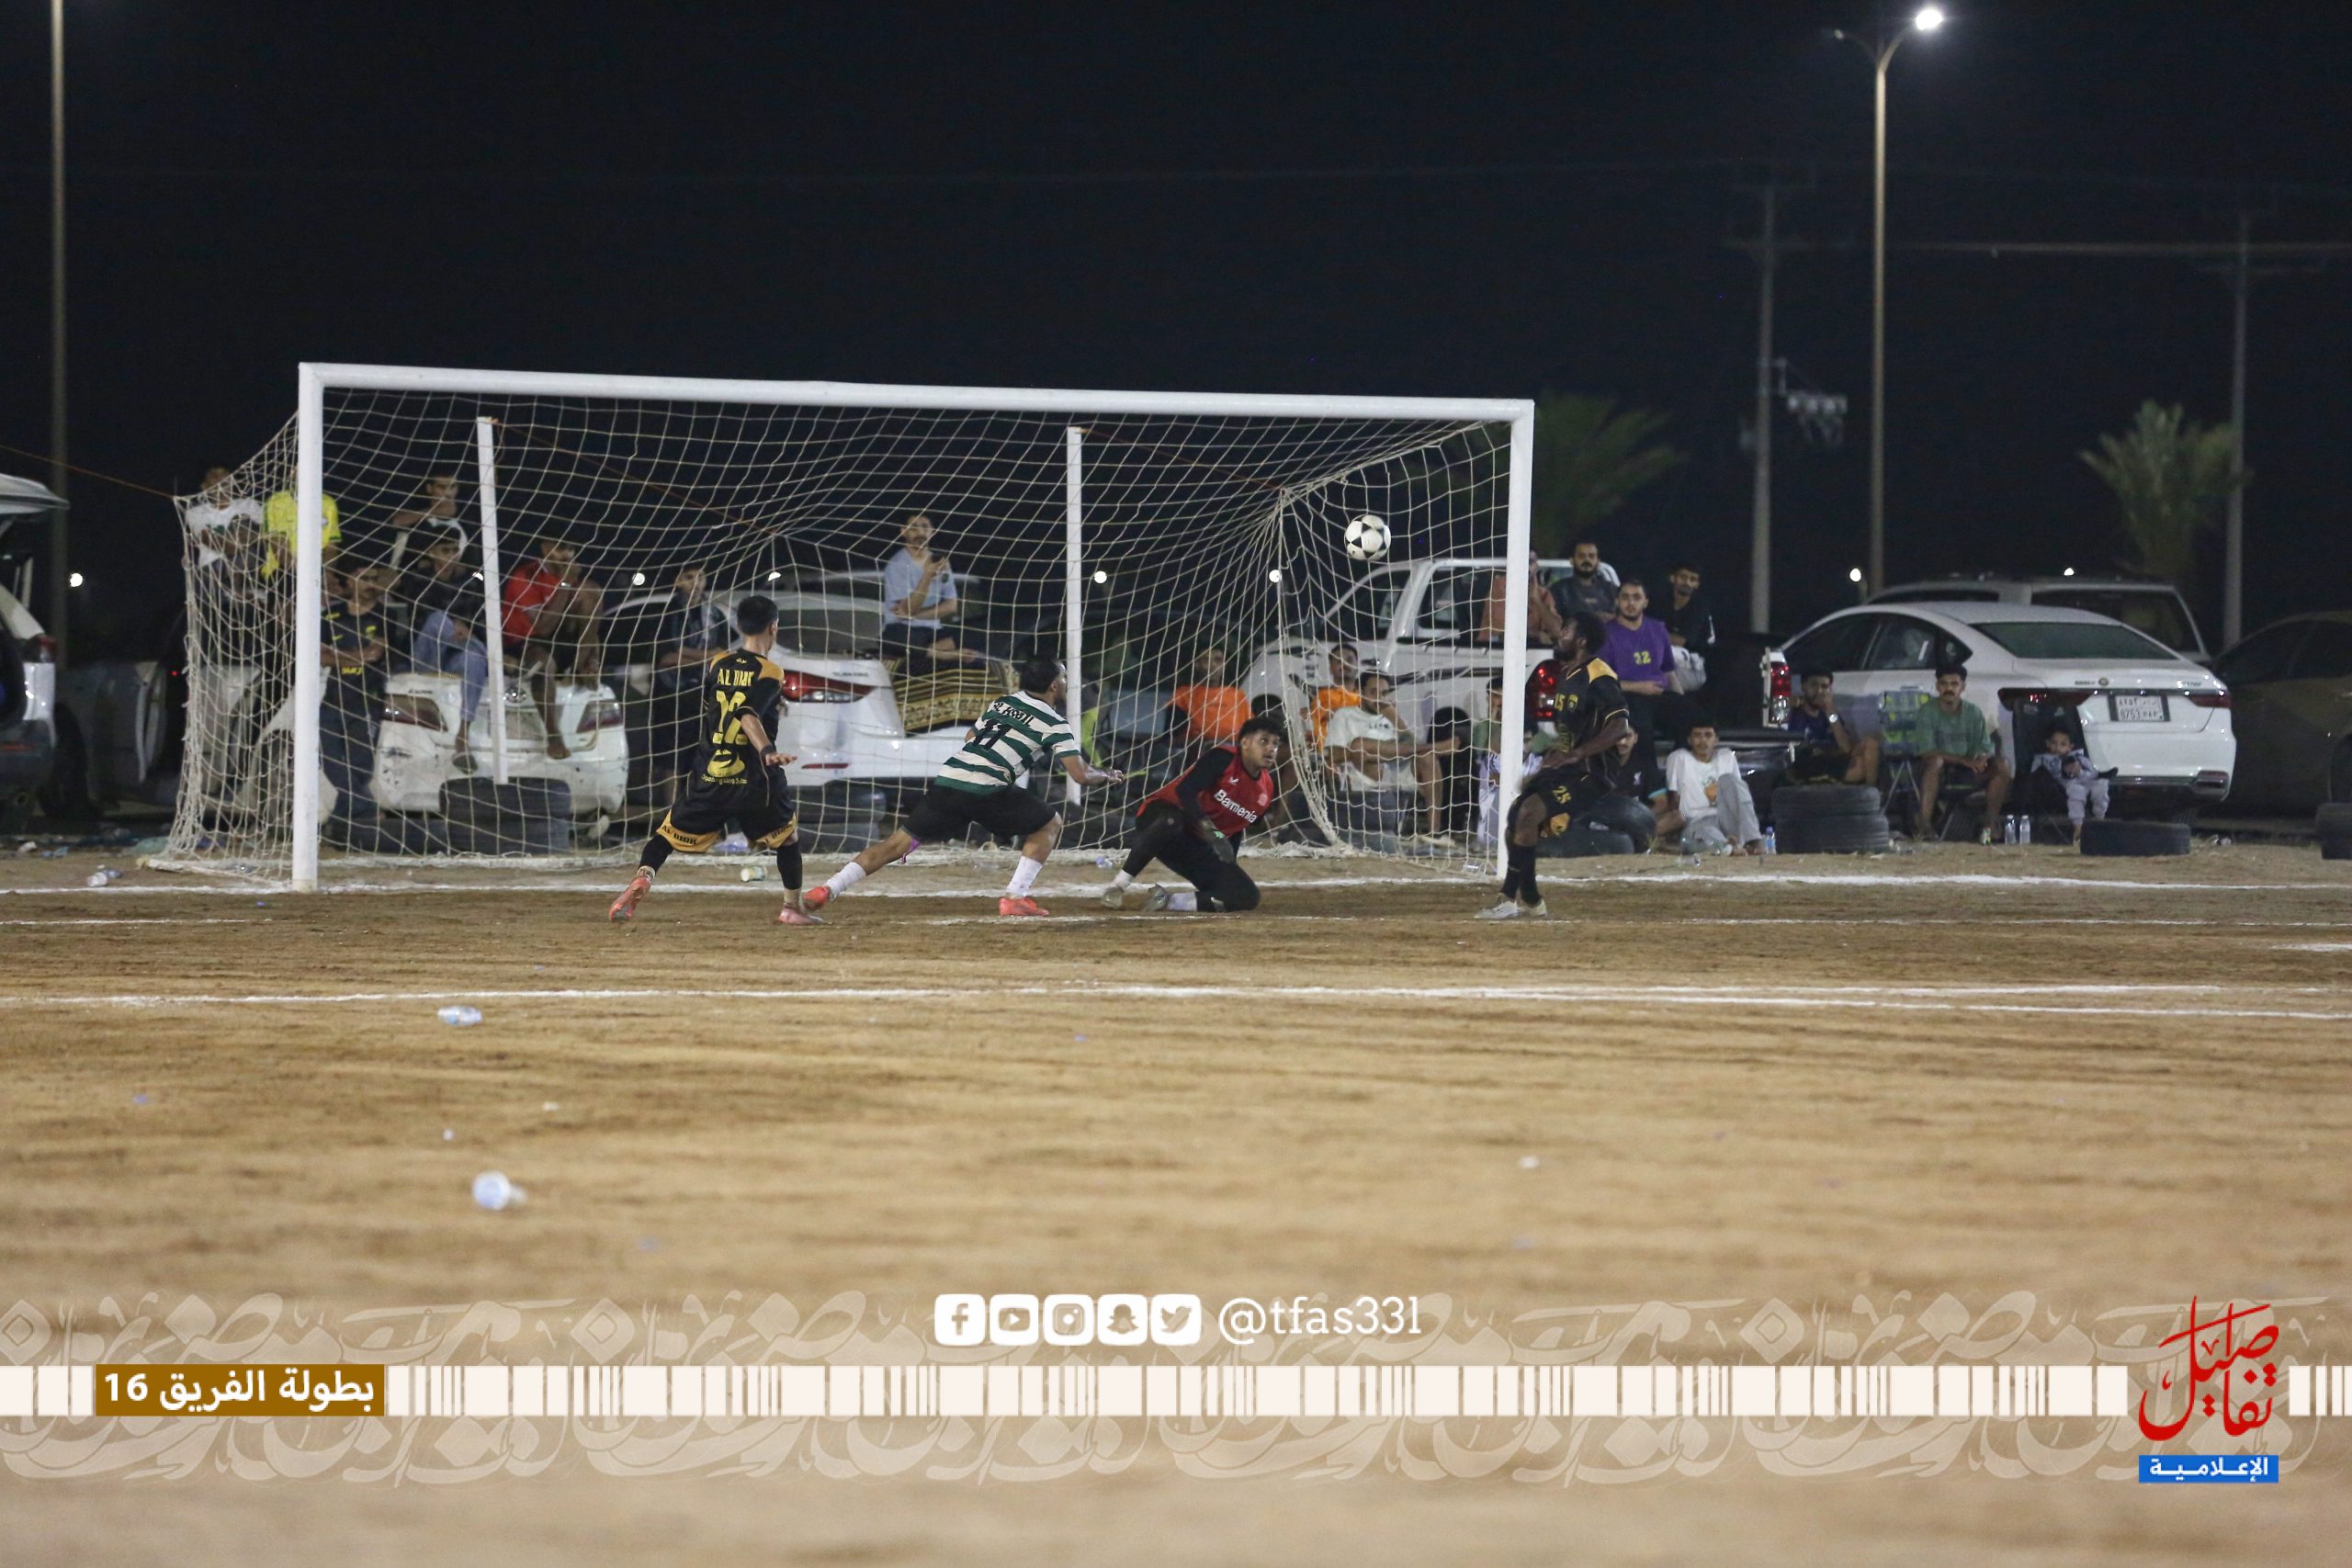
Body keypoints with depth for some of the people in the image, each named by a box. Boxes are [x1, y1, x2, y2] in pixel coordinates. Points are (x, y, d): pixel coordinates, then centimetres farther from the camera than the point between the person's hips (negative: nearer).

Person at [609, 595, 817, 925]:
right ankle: (792, 907, 21)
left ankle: (643, 876, -19)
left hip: (708, 776, 3)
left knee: (668, 834, 9)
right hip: (754, 781, -3)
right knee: (788, 835, 21)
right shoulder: (770, 673, -8)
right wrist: (767, 751, -39)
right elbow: (748, 715, -24)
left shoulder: (717, 664, 8)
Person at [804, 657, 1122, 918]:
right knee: (1050, 823, 16)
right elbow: (1080, 774, 4)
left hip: (947, 778, 5)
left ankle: (829, 888, -6)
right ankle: (1015, 897, 5)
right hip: (986, 790, -5)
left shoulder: (1001, 703, 25)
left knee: (901, 842, 7)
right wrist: (1106, 776, 25)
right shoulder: (1054, 723, 7)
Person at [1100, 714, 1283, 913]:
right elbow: (1185, 790, -26)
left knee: (1247, 896, -11)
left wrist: (1228, 870, 16)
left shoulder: (1266, 791, 7)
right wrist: (1210, 829, -36)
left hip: (1197, 847, 7)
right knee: (1170, 822, -45)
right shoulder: (1223, 758, -14)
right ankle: (1117, 887, -31)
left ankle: (1168, 901, -10)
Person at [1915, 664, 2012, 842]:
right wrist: (1965, 760, -28)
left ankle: (1989, 826, -17)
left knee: (2001, 767, -20)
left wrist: (1982, 759, -28)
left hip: (1966, 773, 3)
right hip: (1939, 773, -3)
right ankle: (1924, 826, -41)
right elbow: (1927, 752, -20)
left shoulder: (1974, 712, 1)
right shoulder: (1928, 712, -9)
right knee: (1935, 761, -38)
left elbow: (1987, 749, 0)